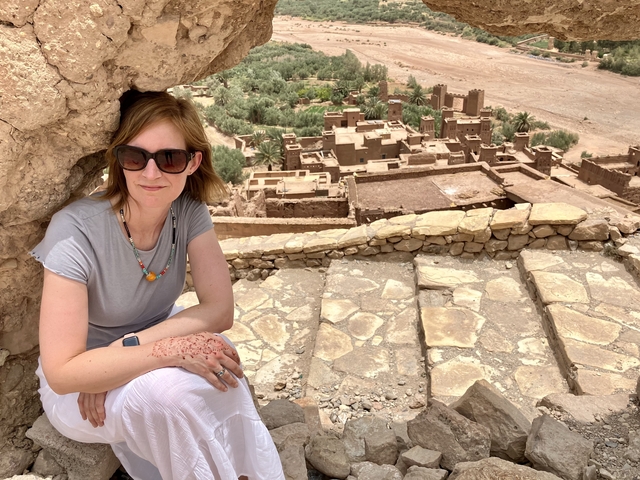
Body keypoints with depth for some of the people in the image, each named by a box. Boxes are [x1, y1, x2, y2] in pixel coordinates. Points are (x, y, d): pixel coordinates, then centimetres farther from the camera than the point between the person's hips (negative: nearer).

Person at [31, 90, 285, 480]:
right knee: (167, 385, -33)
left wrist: (126, 349, -26)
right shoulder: (75, 231, -28)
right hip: (78, 389, -3)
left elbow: (221, 309, -18)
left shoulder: (190, 211, -15)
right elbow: (61, 372, -28)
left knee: (214, 360, -27)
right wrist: (172, 349, -36)